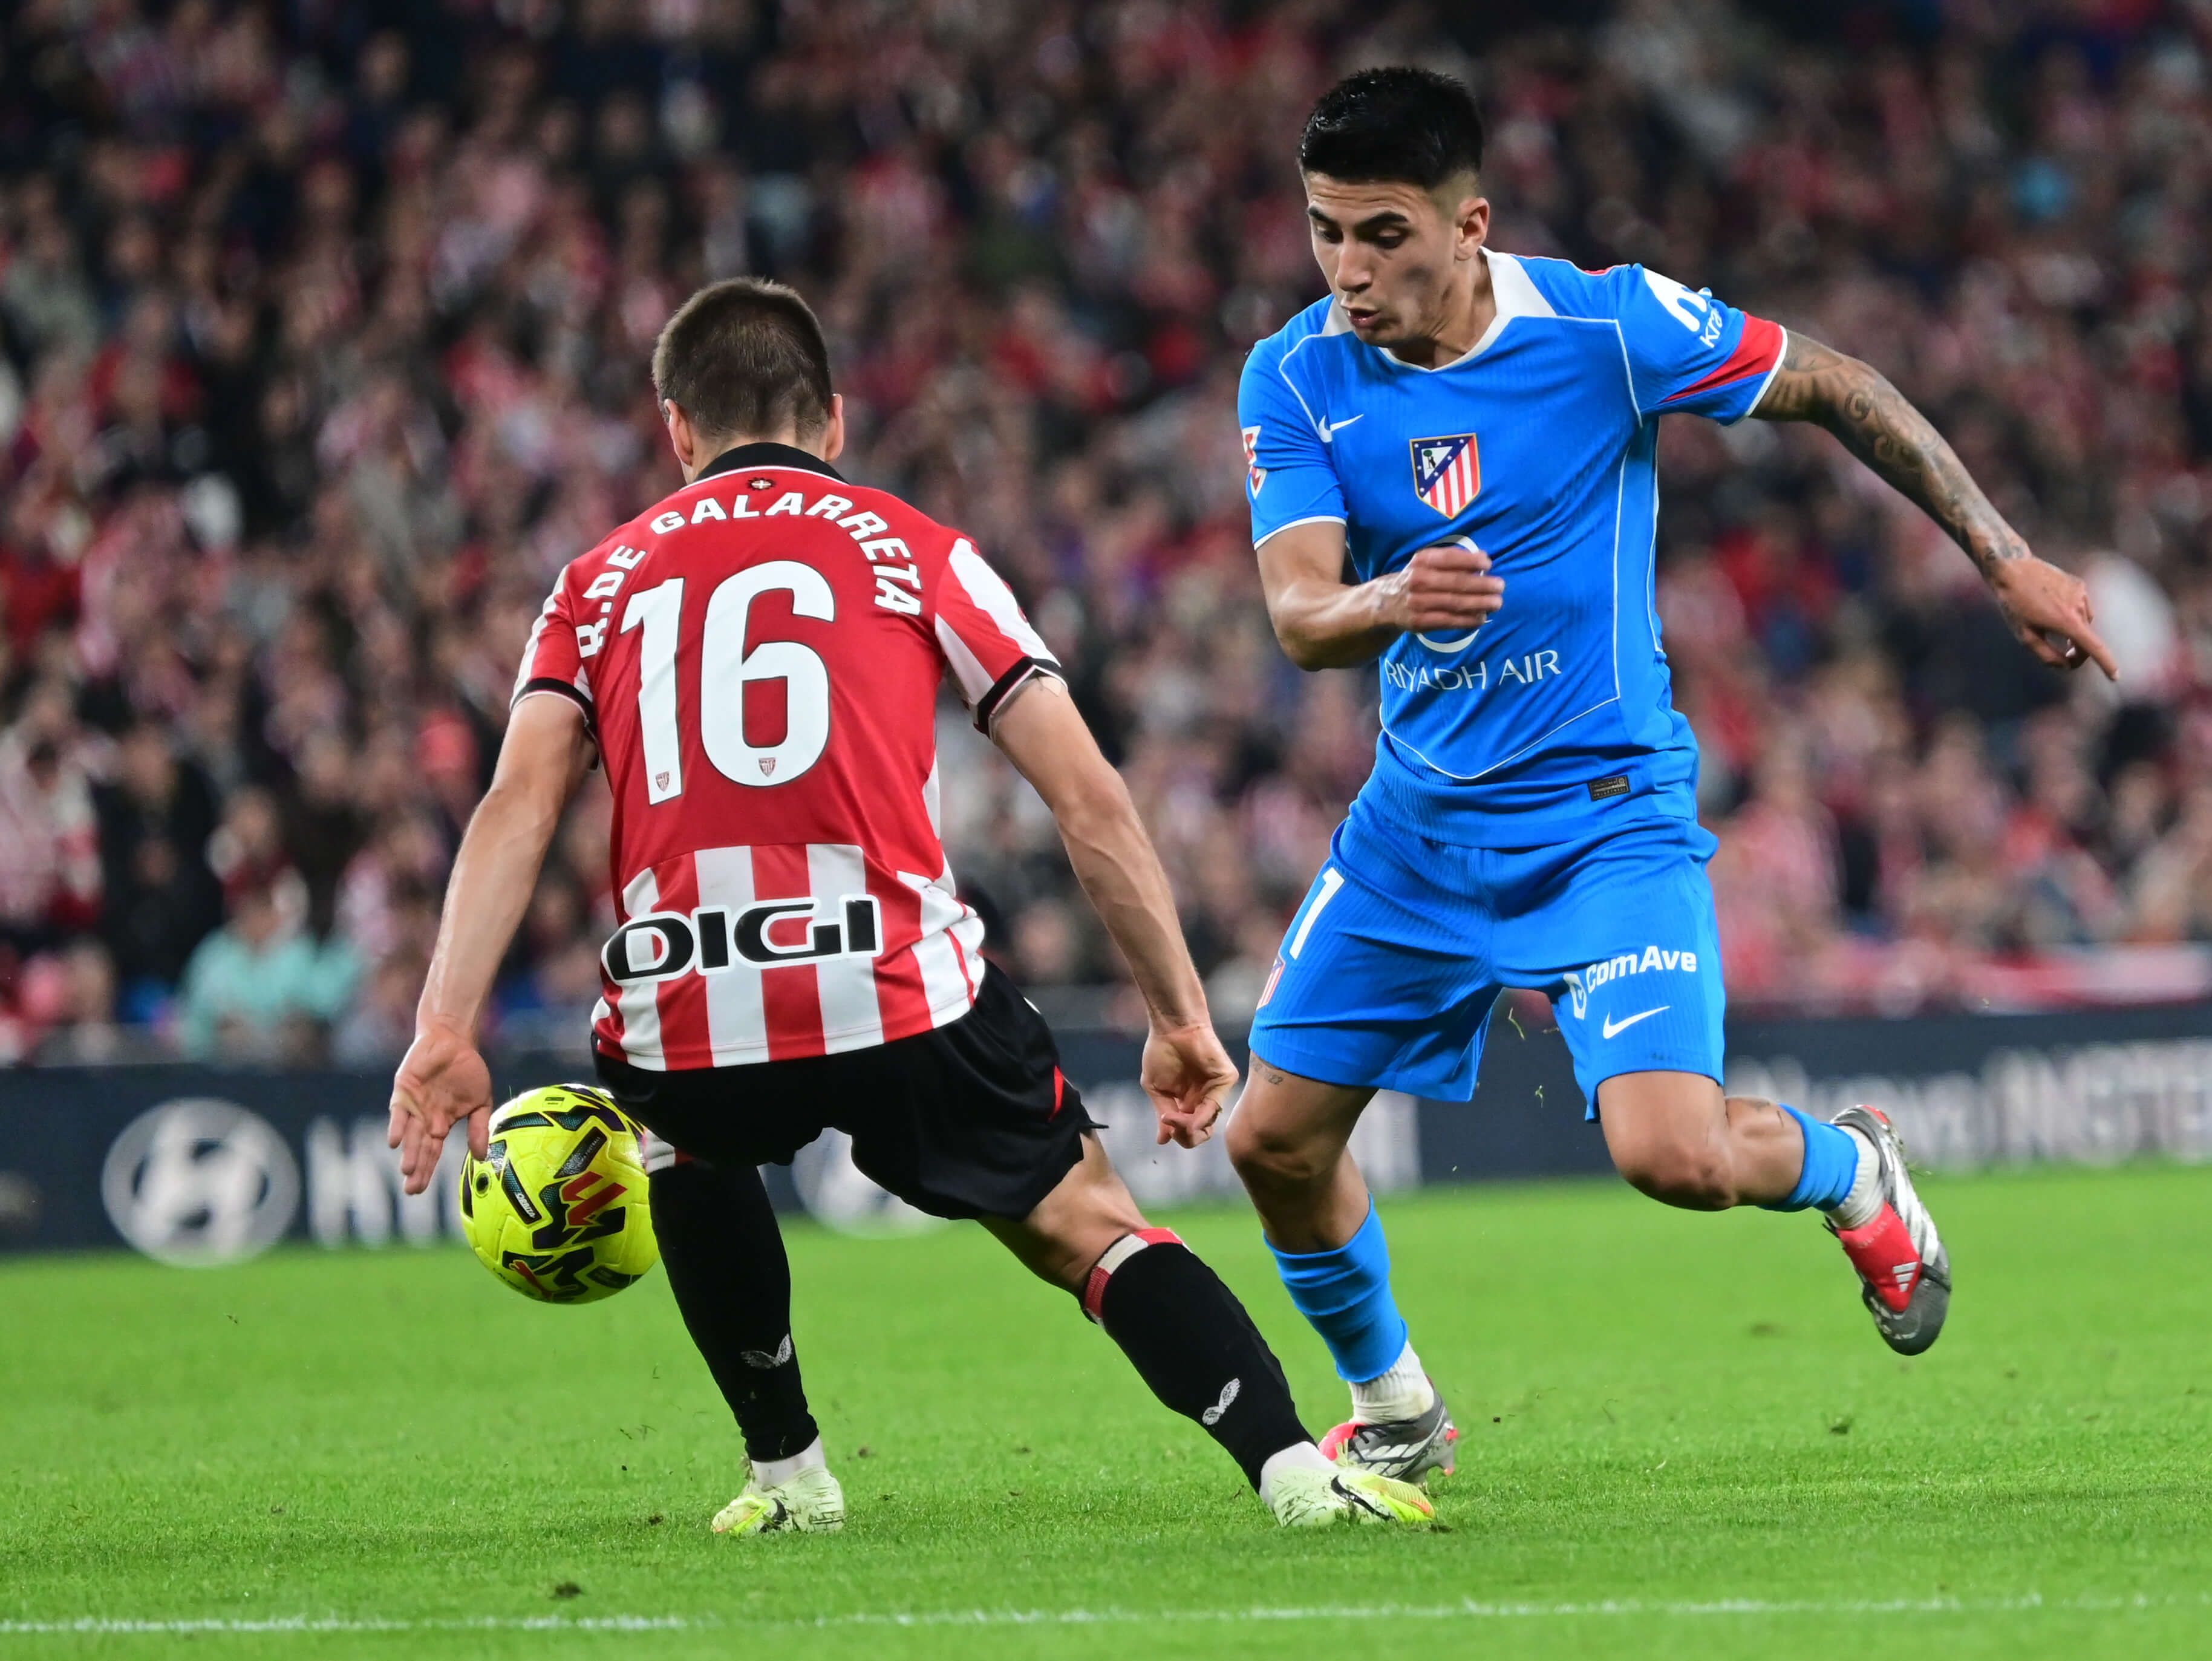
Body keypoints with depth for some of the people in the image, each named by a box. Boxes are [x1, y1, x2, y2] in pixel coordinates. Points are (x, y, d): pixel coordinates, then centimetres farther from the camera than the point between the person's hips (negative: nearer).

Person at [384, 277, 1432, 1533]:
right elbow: (1090, 801, 10)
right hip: (902, 1000, -2)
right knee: (1091, 1228, 13)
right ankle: (1292, 1465, -7)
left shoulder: (603, 580, 21)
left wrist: (445, 1032, -2)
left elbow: (516, 807, 5)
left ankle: (787, 1471, 34)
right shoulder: (912, 549, 17)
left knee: (692, 1143, 36)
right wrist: (1182, 1017, 15)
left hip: (685, 1011, 2)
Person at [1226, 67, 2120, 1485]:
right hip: (1418, 823, 4)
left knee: (1673, 1154, -21)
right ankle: (1394, 1411, 31)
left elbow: (1836, 391, -2)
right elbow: (1298, 613, -18)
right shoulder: (1295, 380, -8)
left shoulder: (1603, 327, -15)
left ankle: (1854, 1170, 15)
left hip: (1606, 816, -4)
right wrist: (1387, 601, -42)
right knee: (1276, 1140, 3)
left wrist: (2009, 562, -1)